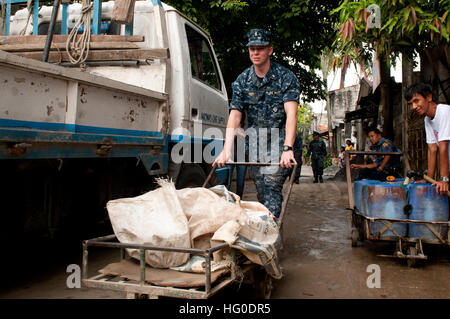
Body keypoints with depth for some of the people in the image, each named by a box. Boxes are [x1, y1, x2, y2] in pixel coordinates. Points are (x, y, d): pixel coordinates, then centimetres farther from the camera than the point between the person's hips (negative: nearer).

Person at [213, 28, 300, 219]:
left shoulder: (286, 77, -8)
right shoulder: (242, 80, 4)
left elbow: (291, 114, -19)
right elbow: (234, 116, -4)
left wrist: (287, 149, -32)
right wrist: (226, 150, -15)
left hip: (279, 138, -3)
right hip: (254, 137, 4)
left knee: (272, 185, -15)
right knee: (260, 188, 5)